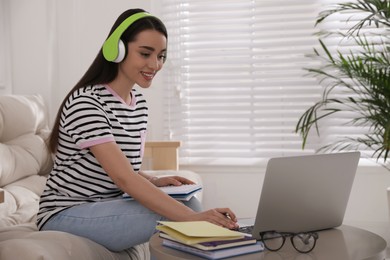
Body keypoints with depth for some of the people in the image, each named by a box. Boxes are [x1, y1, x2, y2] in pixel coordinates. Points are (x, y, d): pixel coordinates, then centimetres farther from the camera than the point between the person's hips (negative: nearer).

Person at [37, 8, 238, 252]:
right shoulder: (85, 103, -21)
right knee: (172, 218, -25)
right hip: (66, 213, -7)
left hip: (110, 204, 7)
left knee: (187, 203, -16)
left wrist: (154, 181, -7)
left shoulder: (139, 101, 6)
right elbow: (123, 178, -32)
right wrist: (193, 218, -39)